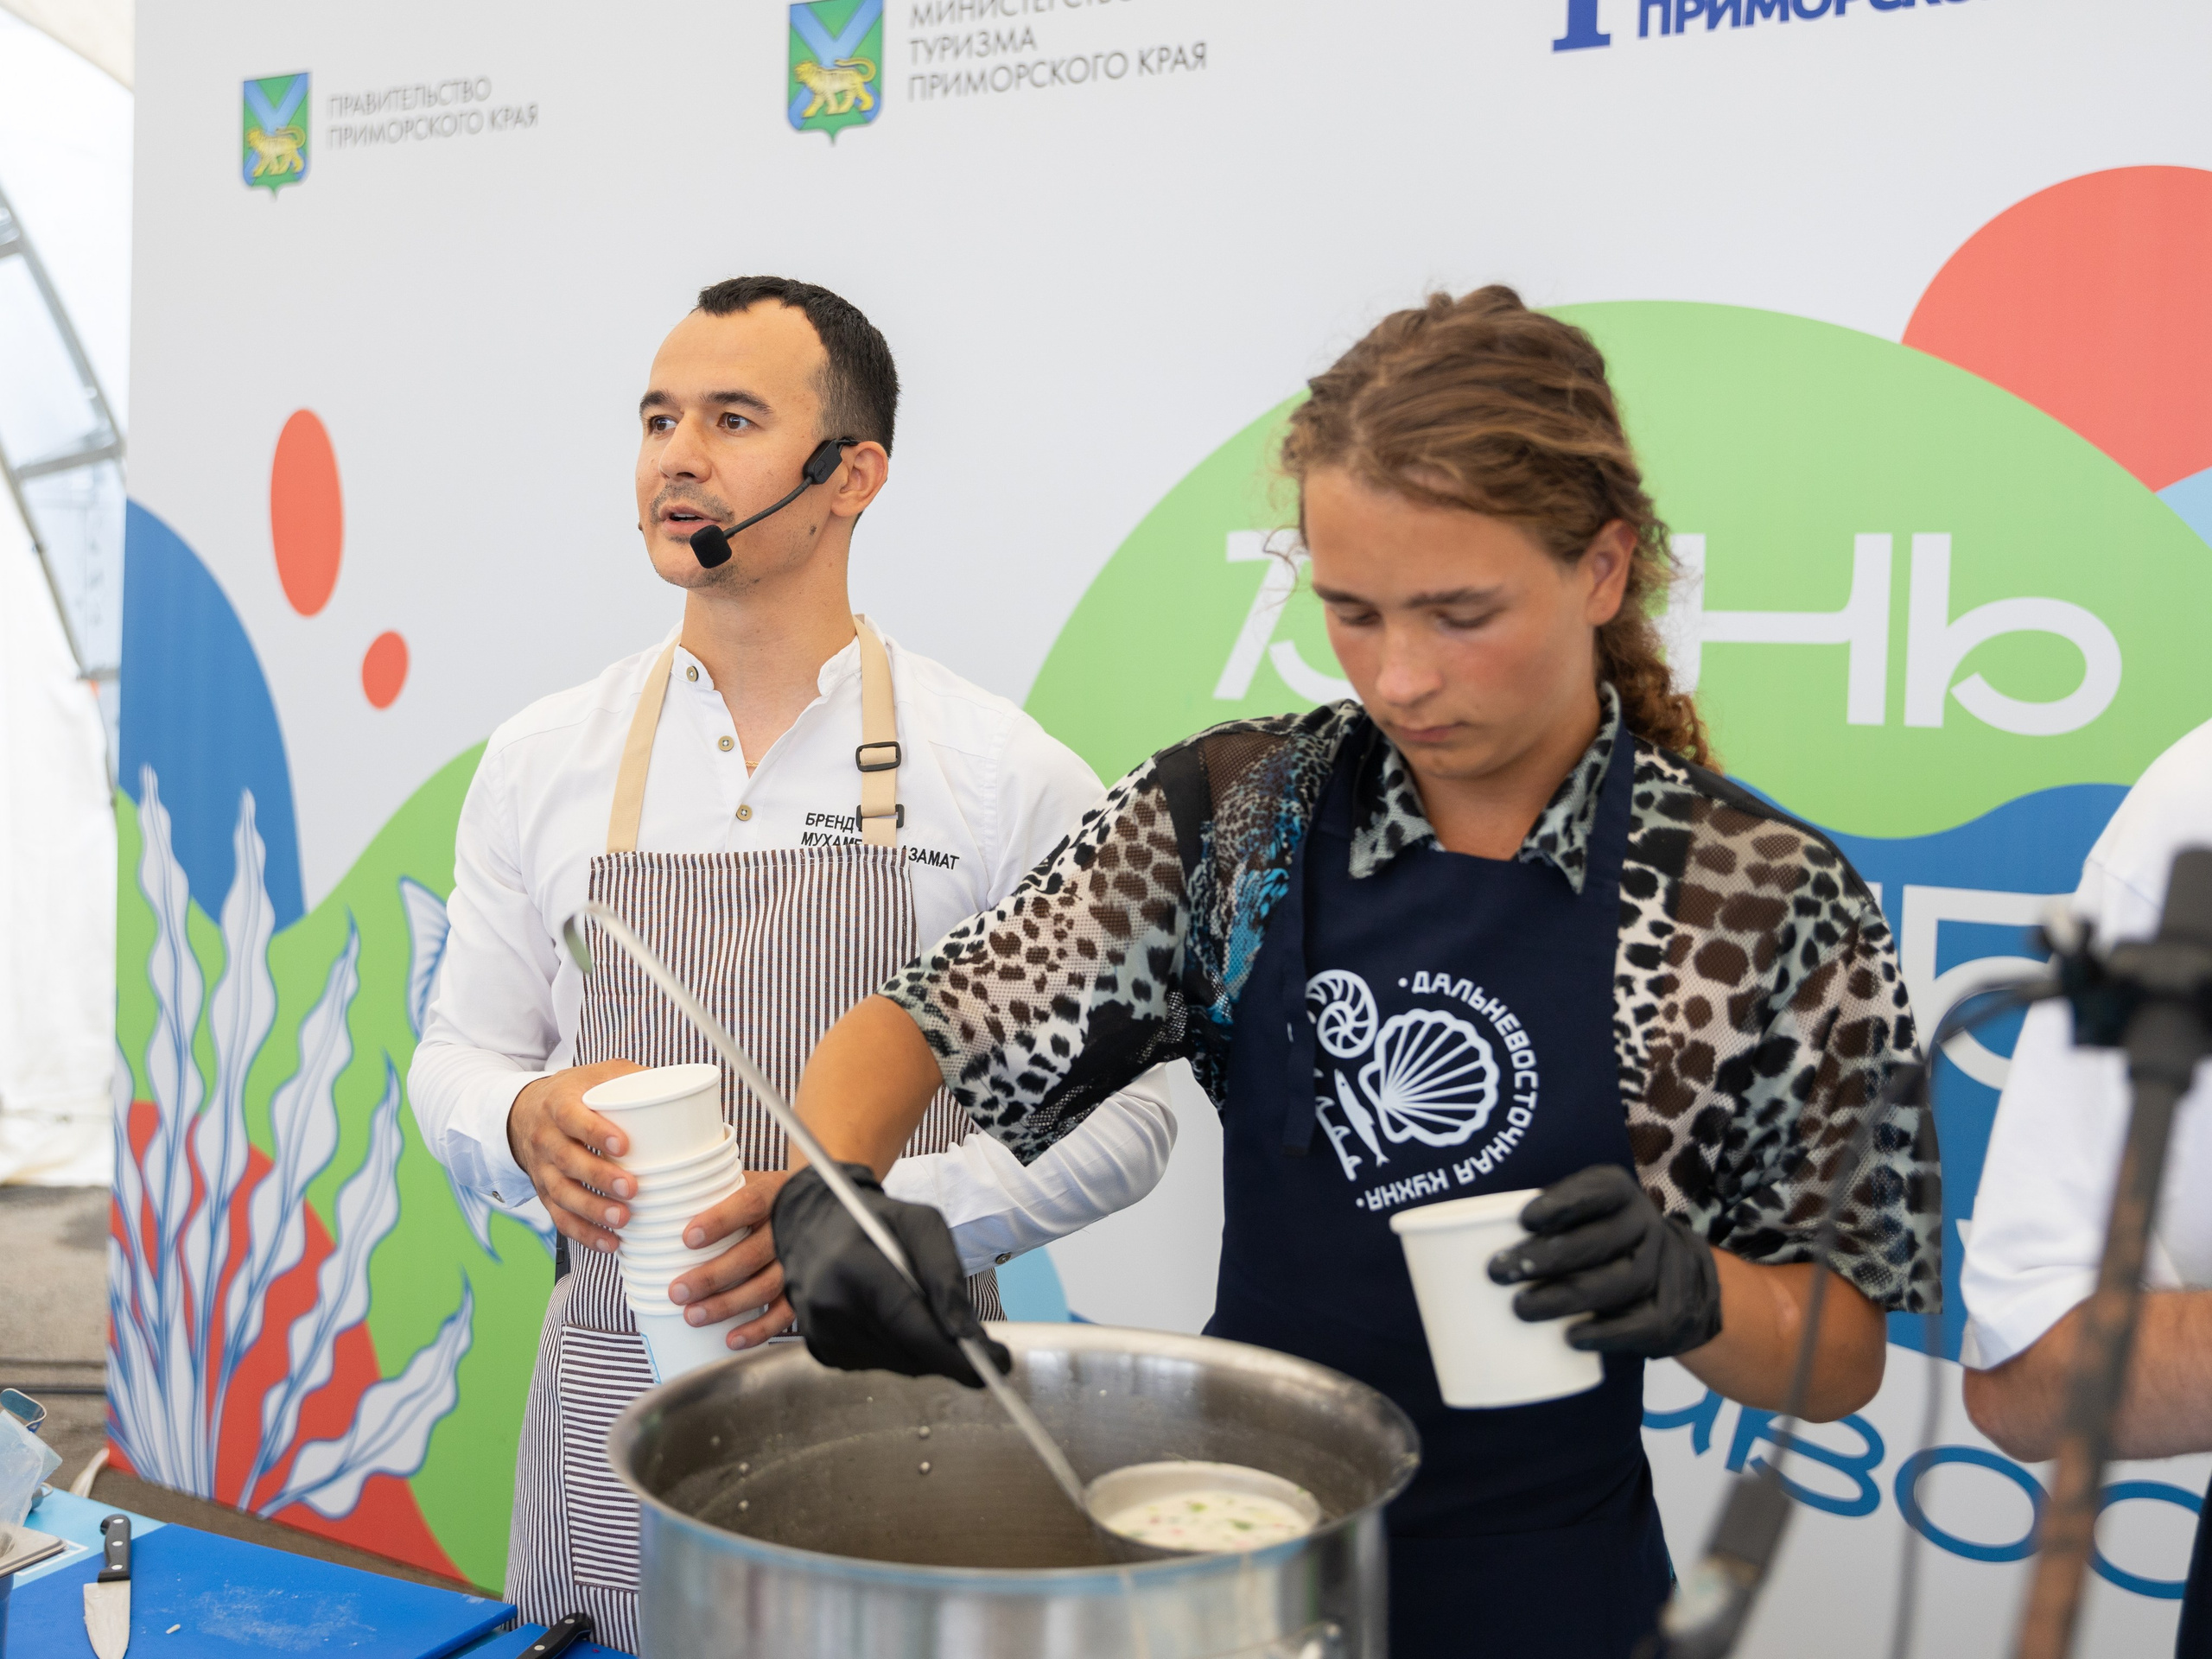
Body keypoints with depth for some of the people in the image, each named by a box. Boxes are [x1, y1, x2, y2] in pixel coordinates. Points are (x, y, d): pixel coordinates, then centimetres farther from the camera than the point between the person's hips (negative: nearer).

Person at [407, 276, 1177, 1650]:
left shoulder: (1009, 776, -7)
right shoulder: (540, 762, 3)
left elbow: (1119, 1114, -6)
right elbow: (460, 1059, 10)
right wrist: (526, 1124, -14)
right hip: (612, 1397, 3)